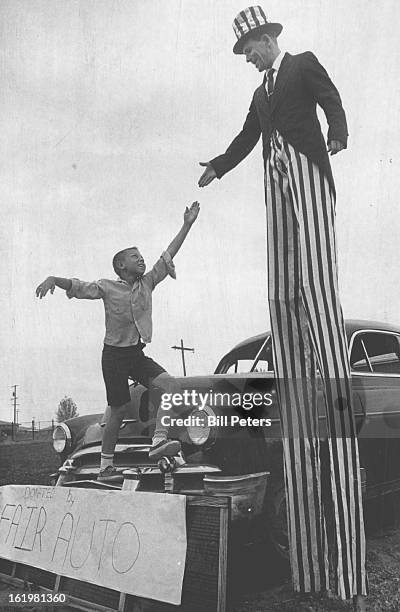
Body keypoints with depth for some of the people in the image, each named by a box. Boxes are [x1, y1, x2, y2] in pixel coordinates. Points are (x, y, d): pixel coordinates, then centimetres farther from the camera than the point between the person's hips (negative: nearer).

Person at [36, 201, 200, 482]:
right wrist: (53, 279, -30)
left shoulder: (147, 283, 8)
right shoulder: (107, 287, -3)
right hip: (114, 354, -5)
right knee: (119, 409, 0)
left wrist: (187, 225, 2)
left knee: (172, 386, -17)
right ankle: (106, 466, 15)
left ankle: (159, 440, -18)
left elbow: (168, 257, 5)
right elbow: (77, 286, -9)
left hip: (138, 353, 5)